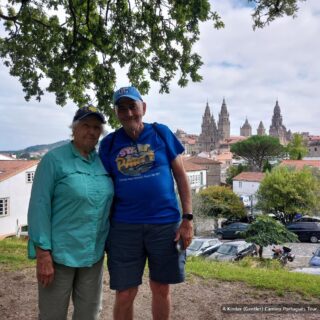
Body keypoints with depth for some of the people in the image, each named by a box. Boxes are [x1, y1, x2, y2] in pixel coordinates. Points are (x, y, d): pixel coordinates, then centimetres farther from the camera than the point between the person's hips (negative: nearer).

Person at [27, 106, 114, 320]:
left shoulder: (102, 162, 6)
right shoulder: (54, 159, -9)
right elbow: (39, 206, -13)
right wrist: (43, 254, -16)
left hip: (94, 253, 5)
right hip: (60, 253, -5)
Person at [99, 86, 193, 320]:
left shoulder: (161, 133, 1)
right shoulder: (109, 143, 3)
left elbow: (180, 176, 1)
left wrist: (188, 219, -3)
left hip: (165, 223, 0)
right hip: (124, 228, 1)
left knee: (161, 288, 14)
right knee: (124, 294, 8)